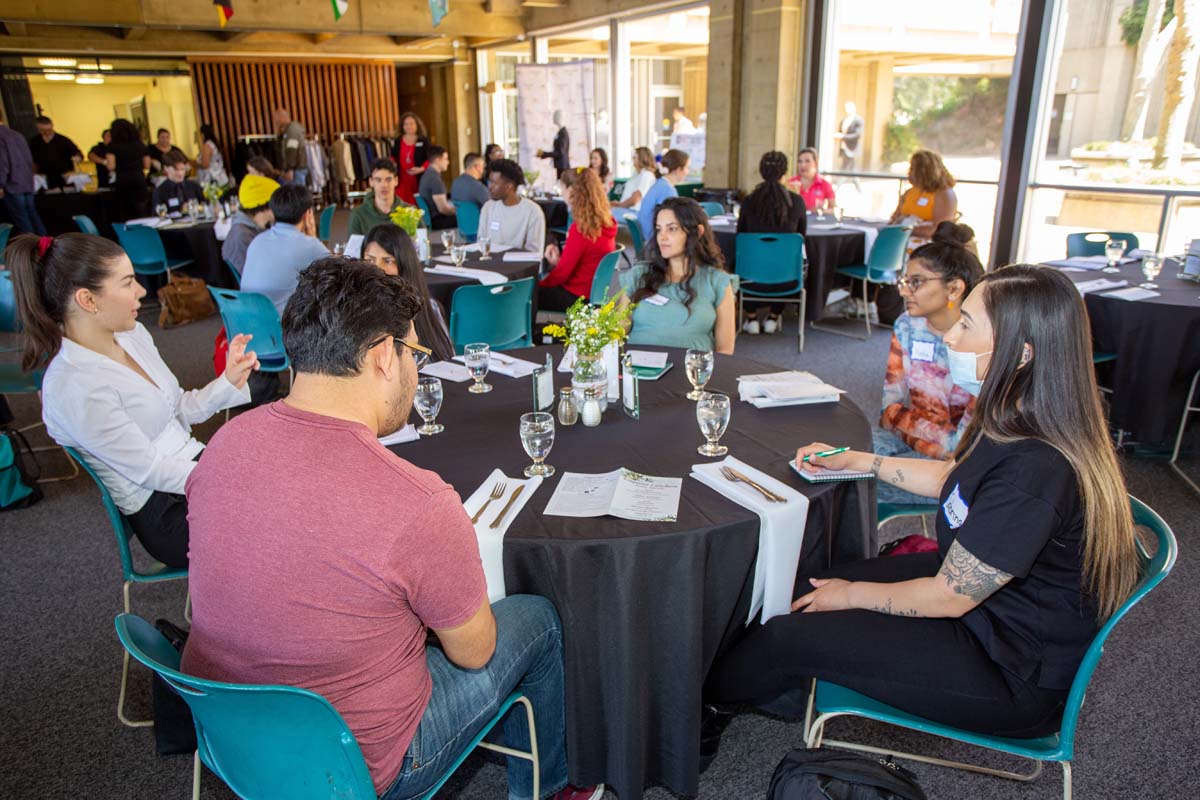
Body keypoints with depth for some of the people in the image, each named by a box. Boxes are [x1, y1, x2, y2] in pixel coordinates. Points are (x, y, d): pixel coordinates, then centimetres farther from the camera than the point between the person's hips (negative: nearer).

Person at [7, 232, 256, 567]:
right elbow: (151, 471, -19)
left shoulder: (131, 334, 1)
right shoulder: (74, 388, -22)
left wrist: (229, 381, -8)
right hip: (166, 517, -7)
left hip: (196, 463, 7)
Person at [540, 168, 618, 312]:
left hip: (576, 297, -9)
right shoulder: (606, 222, 3)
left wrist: (538, 284, -1)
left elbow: (562, 273, -15)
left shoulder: (580, 228, -22)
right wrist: (559, 262, 7)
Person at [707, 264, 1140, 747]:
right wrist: (857, 461, 15)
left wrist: (853, 593, -10)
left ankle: (709, 695, 22)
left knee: (790, 636, -8)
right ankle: (780, 689, 33)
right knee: (807, 588, 8)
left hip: (1015, 675, -9)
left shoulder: (1034, 472, -35)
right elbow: (952, 479, 16)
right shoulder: (1015, 427, -5)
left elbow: (949, 597, -26)